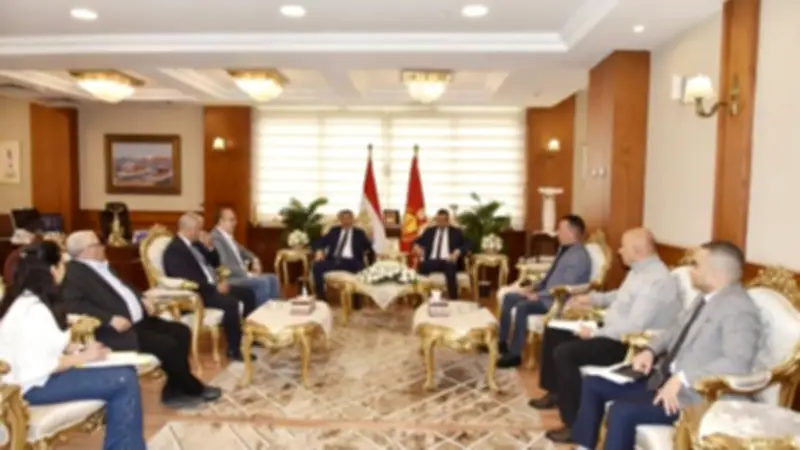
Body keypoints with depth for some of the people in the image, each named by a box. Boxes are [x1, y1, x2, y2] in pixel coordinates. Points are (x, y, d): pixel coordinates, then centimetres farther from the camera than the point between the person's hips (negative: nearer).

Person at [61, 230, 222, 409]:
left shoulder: (103, 265, 18)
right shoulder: (72, 272, -10)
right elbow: (74, 305, -24)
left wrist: (142, 299, 11)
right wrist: (110, 319, -30)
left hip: (140, 319, 10)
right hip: (118, 329, -10)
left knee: (181, 332, 0)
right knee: (167, 345, -21)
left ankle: (174, 391, 6)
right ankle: (193, 389, 2)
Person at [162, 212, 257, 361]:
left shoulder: (195, 243, 12)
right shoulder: (174, 250, -16)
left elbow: (214, 263, 20)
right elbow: (188, 281, -26)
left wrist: (209, 247, 1)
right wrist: (215, 287, -23)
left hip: (213, 285, 10)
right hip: (194, 293, -10)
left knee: (247, 294, 2)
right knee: (230, 303, -30)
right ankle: (234, 349, -17)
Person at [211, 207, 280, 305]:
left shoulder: (229, 236, 15)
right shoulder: (215, 237, -16)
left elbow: (241, 250, 29)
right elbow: (225, 265, -22)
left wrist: (254, 259, 9)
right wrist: (247, 274, -18)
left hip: (242, 274, 10)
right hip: (230, 278, -10)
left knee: (272, 279, 2)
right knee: (263, 282, -25)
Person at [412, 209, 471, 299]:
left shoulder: (456, 232, 17)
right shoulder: (429, 231, 24)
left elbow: (467, 244, 5)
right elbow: (417, 242, 21)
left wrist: (458, 252, -15)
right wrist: (416, 246, -4)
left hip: (448, 261, -1)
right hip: (432, 261, 2)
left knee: (450, 266, -40)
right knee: (421, 266, -35)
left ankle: (453, 300, -39)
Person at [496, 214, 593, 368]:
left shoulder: (579, 256, -21)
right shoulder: (563, 248, 10)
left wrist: (537, 295, -20)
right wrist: (533, 288, 6)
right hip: (545, 294, 10)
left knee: (521, 307, -29)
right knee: (509, 298, 4)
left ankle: (515, 354, -17)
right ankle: (502, 342, 10)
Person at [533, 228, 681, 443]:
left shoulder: (656, 280, -25)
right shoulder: (639, 270, 9)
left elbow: (634, 327, -30)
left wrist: (595, 333, -22)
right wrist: (591, 298, 20)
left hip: (628, 343, -11)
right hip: (611, 331, 11)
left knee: (564, 353, -25)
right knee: (554, 332, 10)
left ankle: (575, 424, -11)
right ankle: (555, 392, 24)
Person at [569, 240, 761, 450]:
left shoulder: (740, 309, -18)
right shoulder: (706, 297, 14)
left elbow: (738, 363, -30)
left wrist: (682, 379, -32)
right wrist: (651, 350, 6)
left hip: (692, 394, -10)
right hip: (664, 377, 10)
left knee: (622, 411, -28)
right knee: (593, 384, 6)